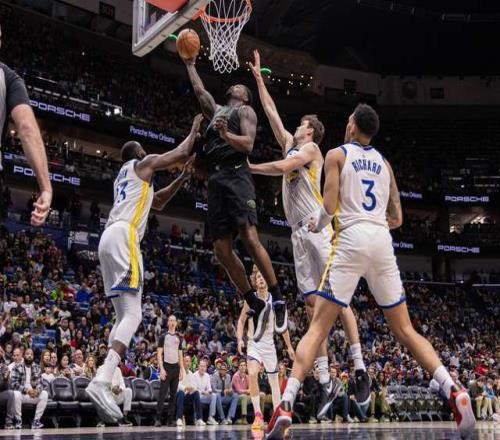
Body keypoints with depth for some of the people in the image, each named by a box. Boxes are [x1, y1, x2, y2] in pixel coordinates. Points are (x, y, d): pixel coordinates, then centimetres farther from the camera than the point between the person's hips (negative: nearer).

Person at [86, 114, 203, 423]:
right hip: (124, 236, -9)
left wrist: (183, 178, 39)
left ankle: (104, 384, -3)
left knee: (124, 316, 9)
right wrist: (195, 130, 29)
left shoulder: (125, 176, 34)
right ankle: (101, 382, -35)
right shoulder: (143, 163, 11)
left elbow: (158, 203, 42)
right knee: (133, 315, -18)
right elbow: (183, 152, 11)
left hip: (109, 238, 9)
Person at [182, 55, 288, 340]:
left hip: (236, 175, -7)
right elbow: (199, 90, 41)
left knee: (250, 239, -21)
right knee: (223, 250, -2)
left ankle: (279, 300, -16)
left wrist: (226, 135, -21)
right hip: (215, 180, 7)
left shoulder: (246, 111, 10)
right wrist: (190, 65, 44)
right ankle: (256, 305, 4)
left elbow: (248, 145, -5)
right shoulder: (217, 111, 30)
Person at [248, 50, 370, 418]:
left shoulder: (310, 148, 3)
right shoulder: (290, 144, 25)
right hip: (299, 233, 8)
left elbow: (283, 167, -15)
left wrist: (248, 166, -5)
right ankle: (326, 382, -3)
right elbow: (270, 110, 29)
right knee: (313, 305, 0)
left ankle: (361, 371, -11)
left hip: (319, 228, -8)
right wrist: (258, 76, 33)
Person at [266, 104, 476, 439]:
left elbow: (330, 206, -3)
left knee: (318, 327, -3)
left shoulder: (337, 154, 9)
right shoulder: (384, 163, 23)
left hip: (352, 239, -4)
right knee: (405, 330, 10)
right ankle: (455, 392, -6)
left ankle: (287, 405, -15)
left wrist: (317, 226, 17)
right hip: (383, 240, 4)